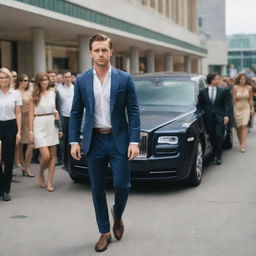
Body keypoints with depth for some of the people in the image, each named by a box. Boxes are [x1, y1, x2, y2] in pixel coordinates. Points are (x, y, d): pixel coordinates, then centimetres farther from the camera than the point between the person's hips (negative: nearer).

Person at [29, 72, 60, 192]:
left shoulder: (52, 94, 11)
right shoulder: (34, 96, 0)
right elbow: (31, 114, -1)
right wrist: (31, 131, -6)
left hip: (52, 125, 4)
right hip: (40, 126, -4)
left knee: (53, 155, 2)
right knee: (46, 155, -13)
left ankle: (50, 182, 9)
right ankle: (41, 175, 15)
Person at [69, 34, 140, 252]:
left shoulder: (124, 79, -2)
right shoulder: (82, 81, 3)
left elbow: (133, 112, -2)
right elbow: (76, 113, 6)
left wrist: (134, 141, -10)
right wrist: (74, 141, -2)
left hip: (118, 140, -2)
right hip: (94, 141, 2)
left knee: (122, 185, -3)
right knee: (97, 190, 7)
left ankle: (117, 215, 29)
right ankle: (104, 232, 21)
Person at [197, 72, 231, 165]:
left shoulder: (223, 91, 7)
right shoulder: (203, 92, 8)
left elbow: (227, 104, 4)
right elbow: (200, 105, 12)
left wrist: (226, 115, -9)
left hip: (219, 118, -1)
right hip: (208, 118, 1)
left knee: (219, 136, -8)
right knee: (212, 138, 4)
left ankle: (218, 157, 0)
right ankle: (214, 154, 20)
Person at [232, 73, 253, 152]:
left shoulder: (249, 88, 1)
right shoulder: (235, 87, -3)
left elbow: (250, 99, 9)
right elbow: (233, 99, 2)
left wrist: (251, 108, 11)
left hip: (246, 108, 0)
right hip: (237, 108, 0)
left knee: (244, 126, -12)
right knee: (238, 127, 5)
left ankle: (243, 145, -17)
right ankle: (240, 142, 24)